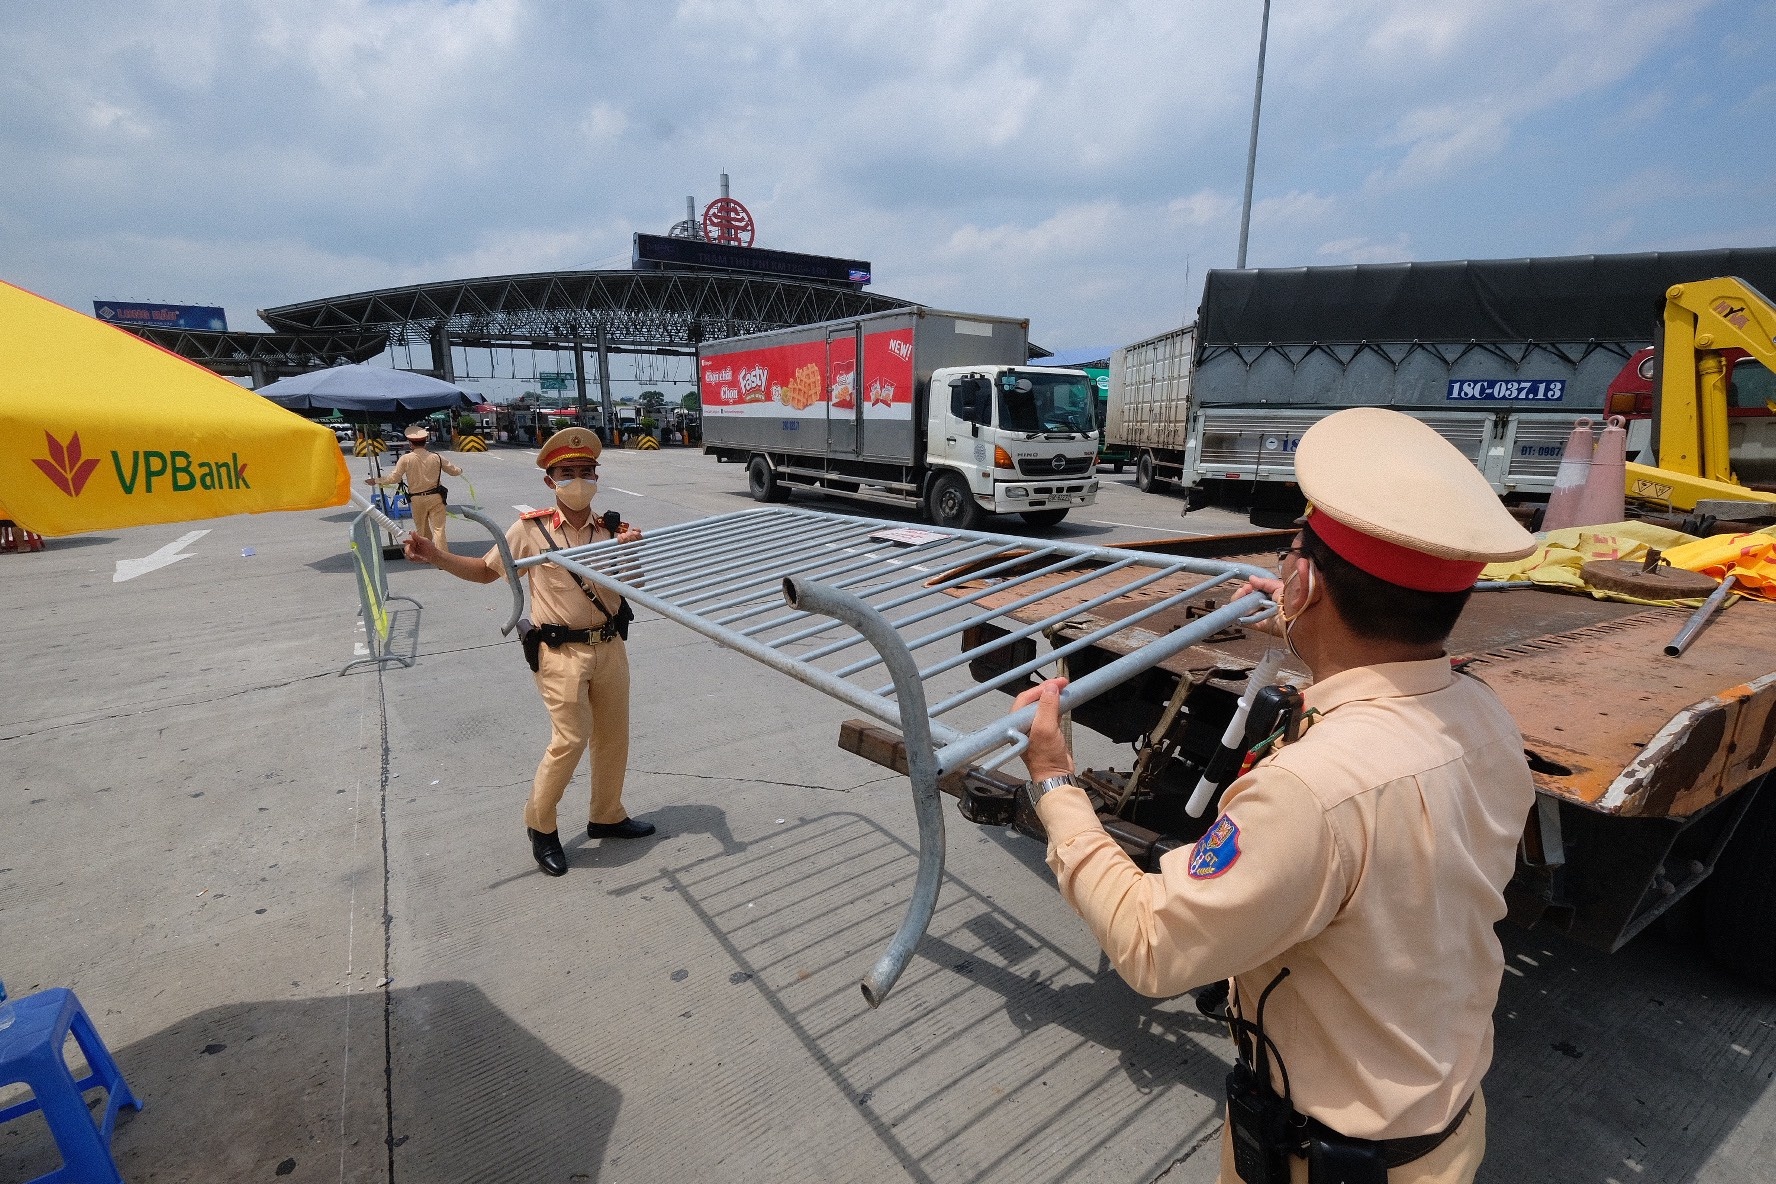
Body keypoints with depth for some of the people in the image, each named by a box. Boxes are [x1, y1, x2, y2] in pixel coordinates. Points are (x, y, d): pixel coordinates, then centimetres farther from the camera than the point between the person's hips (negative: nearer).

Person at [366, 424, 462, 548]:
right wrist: (460, 471, 34)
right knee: (438, 529, -3)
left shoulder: (405, 459, -6)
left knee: (422, 530, 16)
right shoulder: (436, 457, -1)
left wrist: (376, 480, 12)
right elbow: (454, 471, 10)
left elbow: (394, 478, -4)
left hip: (417, 500, 0)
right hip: (435, 497, 0)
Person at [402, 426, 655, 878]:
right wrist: (434, 555, -6)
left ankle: (607, 816, 33)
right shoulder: (529, 528, -5)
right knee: (570, 739, -8)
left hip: (610, 647, 5)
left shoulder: (609, 530, 4)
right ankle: (540, 825, 17)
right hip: (561, 652, -4)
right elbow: (485, 570, 7)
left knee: (613, 736, 13)